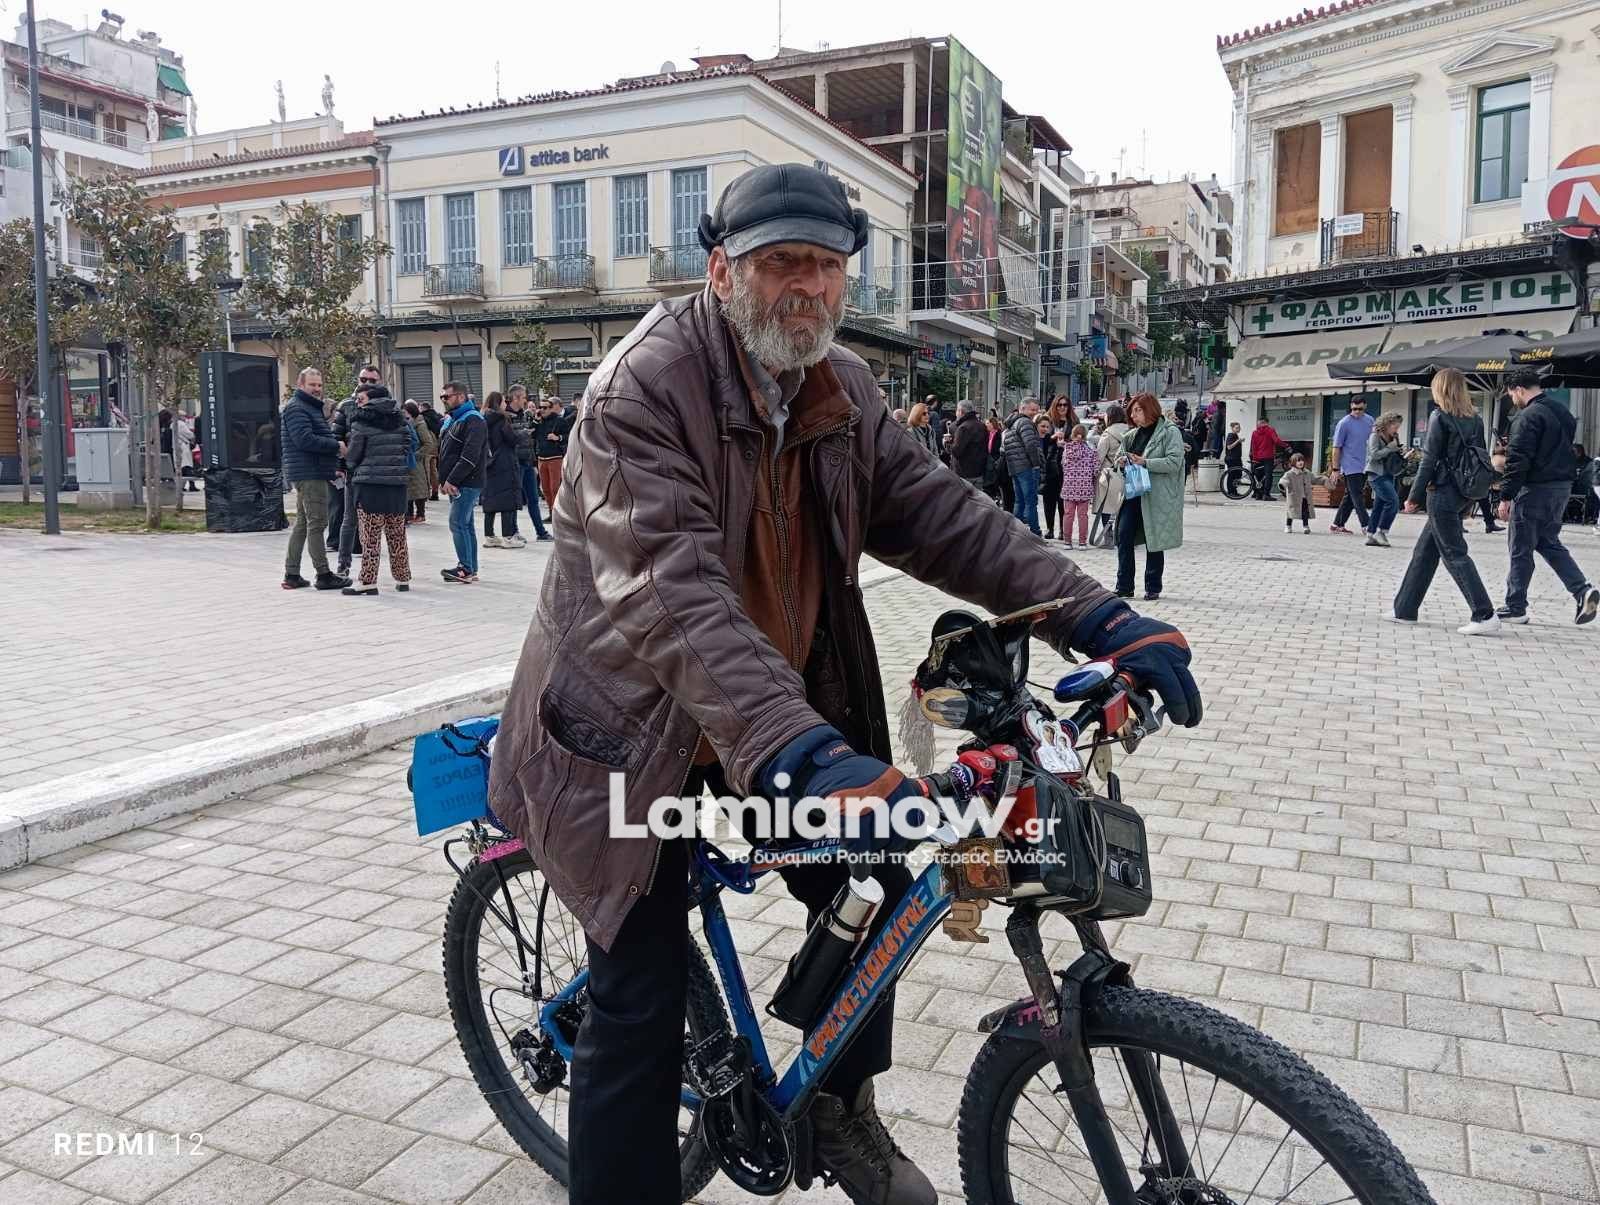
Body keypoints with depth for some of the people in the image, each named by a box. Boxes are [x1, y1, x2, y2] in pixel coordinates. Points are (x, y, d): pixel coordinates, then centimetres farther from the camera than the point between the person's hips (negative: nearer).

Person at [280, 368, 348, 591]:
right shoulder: (297, 408, -10)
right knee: (317, 523, -8)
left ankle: (291, 574, 17)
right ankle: (324, 575, -6)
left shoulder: (311, 408, 23)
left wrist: (333, 465, 16)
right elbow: (305, 439, -23)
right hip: (310, 474, -11)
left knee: (302, 523, 12)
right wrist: (336, 446, -17)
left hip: (311, 474, 11)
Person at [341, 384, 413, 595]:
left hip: (370, 484, -5)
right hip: (398, 483, 5)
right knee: (397, 534, 12)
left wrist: (351, 466, 16)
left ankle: (368, 581, -2)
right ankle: (403, 579, 16)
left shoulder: (361, 421, -6)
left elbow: (352, 457, -4)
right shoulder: (401, 421, 10)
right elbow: (412, 446, 11)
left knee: (370, 536, -2)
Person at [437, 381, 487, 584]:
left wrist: (451, 480, -20)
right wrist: (442, 480, 13)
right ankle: (471, 570, 15)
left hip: (467, 483, -10)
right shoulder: (450, 421, 20)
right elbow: (444, 453, 24)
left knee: (458, 524, -12)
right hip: (455, 484, 10)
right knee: (465, 525, 11)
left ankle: (466, 569, -9)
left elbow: (470, 457, -21)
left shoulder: (473, 421, -12)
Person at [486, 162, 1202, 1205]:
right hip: (643, 728, -6)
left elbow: (938, 515, -5)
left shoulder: (842, 389, 1)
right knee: (644, 1000, -3)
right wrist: (802, 757, -49)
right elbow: (671, 591, -36)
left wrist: (1101, 619, -17)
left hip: (795, 713, 7)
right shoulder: (647, 385, -22)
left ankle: (840, 1114, 33)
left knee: (878, 893, 8)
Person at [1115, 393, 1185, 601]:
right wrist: (1124, 460, 5)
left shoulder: (1170, 432, -6)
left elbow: (1174, 462, -17)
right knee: (1124, 536, -1)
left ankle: (1153, 588, 15)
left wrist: (1145, 462, -21)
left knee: (1154, 541, 2)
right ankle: (1124, 587, 6)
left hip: (1157, 496, -6)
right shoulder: (1135, 433, 16)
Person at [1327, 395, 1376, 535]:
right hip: (1350, 467, -6)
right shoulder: (1344, 423, -7)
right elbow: (1336, 447, -6)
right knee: (1357, 497, -7)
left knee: (1350, 497, 9)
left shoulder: (1369, 420, 11)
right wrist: (1335, 469, -8)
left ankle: (1337, 524, 16)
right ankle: (1366, 525, -8)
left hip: (1364, 466, 6)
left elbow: (1374, 442, 23)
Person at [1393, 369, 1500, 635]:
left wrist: (1414, 497, -6)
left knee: (1455, 554, -5)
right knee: (1424, 551, 16)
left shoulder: (1439, 417, -11)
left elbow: (1429, 461, -12)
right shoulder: (1474, 419, 10)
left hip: (1443, 493, -8)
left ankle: (1486, 617, -11)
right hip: (1465, 494, 8)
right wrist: (1471, 498, 16)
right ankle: (1404, 609, 22)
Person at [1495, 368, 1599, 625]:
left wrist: (1506, 497, -16)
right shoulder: (1563, 412, 13)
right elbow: (1565, 451, 19)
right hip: (1563, 487, 9)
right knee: (1550, 543, 19)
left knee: (1521, 550, 2)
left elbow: (1518, 460, -20)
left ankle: (1515, 608, 9)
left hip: (1534, 490, -9)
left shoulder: (1528, 417, -15)